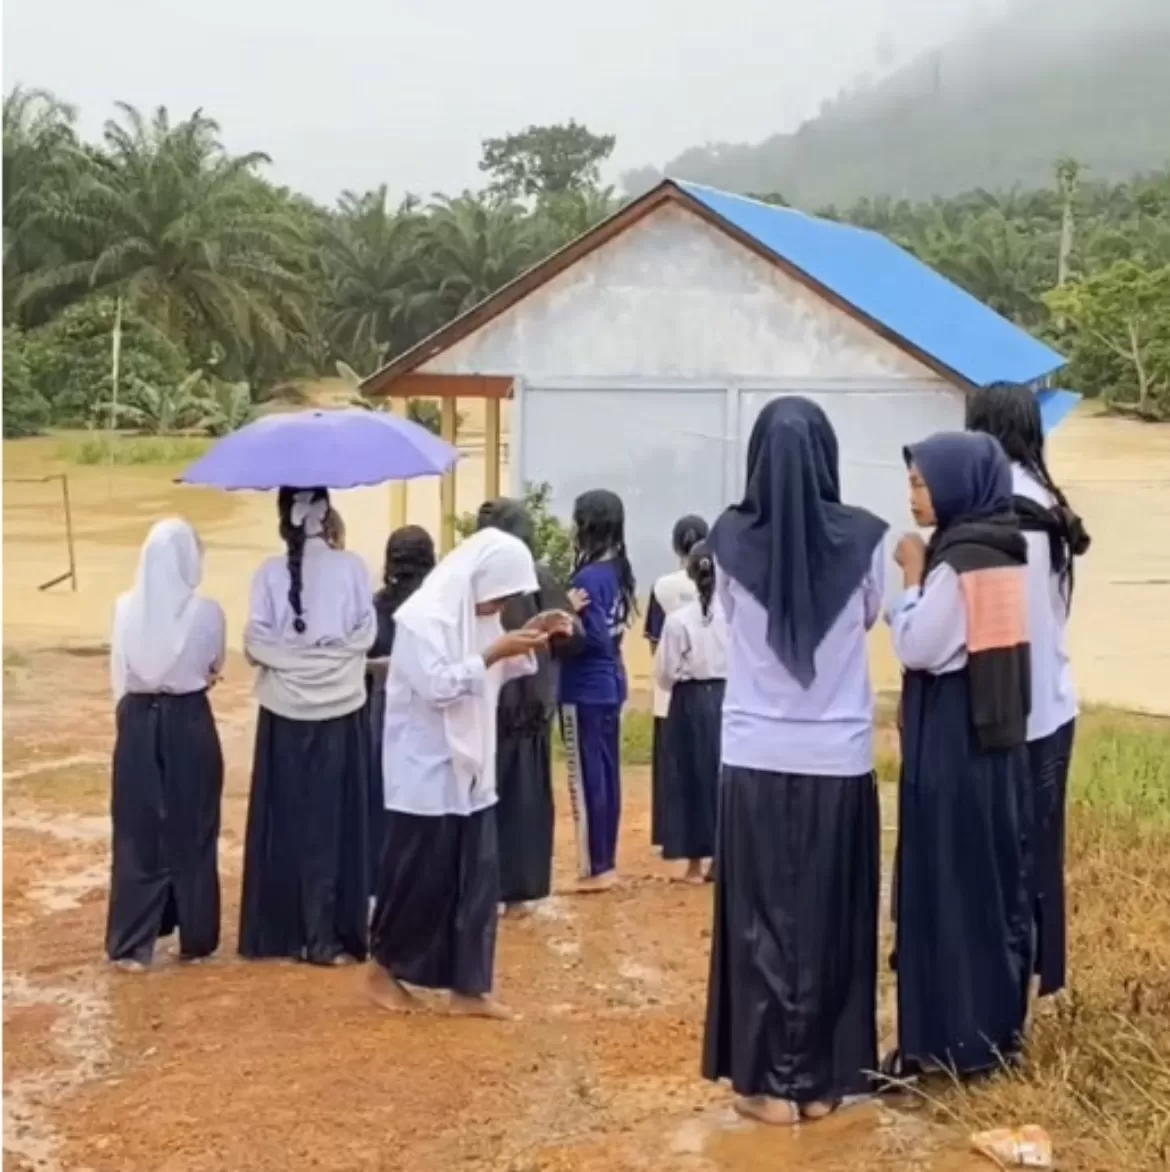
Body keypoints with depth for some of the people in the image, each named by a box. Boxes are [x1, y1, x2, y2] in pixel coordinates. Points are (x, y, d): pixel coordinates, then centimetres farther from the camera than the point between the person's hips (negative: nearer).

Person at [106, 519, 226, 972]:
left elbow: (119, 676, 5)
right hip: (190, 723, -2)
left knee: (138, 833, 9)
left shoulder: (125, 608, -6)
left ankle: (132, 945, 11)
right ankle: (195, 939, 19)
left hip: (138, 723, 2)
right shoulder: (206, 612, -13)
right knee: (192, 833, 10)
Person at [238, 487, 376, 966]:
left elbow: (256, 643, -6)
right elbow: (365, 634, -3)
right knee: (334, 821, 4)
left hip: (285, 710, 1)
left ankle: (282, 930, 13)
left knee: (288, 820, 8)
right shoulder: (351, 567, -6)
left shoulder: (270, 572, -6)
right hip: (341, 708, -1)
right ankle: (326, 936, 4)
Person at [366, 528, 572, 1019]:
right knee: (418, 878, 2)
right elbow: (439, 686, -24)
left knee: (478, 878, 7)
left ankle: (467, 986, 14)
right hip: (426, 773, -8)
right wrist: (496, 651, -25)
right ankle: (384, 969, 22)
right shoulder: (423, 616, -17)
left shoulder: (477, 613, 9)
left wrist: (526, 639, 1)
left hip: (470, 771, 8)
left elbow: (495, 675, 16)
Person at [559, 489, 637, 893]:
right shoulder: (618, 570, 8)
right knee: (607, 774, 13)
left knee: (587, 779, -1)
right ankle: (606, 861, 21)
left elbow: (595, 640, -19)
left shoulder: (588, 578, -19)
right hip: (610, 685, 9)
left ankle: (594, 868, 5)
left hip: (585, 691, -9)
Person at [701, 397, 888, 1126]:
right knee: (830, 918, 11)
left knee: (762, 919, 8)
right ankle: (824, 1078, 18)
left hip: (757, 760, 0)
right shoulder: (863, 537, -7)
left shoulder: (731, 538, -7)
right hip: (840, 759, 0)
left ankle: (771, 1081, 13)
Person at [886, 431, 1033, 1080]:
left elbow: (916, 648, -15)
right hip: (994, 733, 9)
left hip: (952, 740, -9)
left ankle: (955, 1038, 5)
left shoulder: (957, 561, -18)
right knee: (994, 874, 13)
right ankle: (998, 1025, 21)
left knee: (949, 880, -2)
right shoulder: (1003, 552, 10)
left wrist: (912, 573, -8)